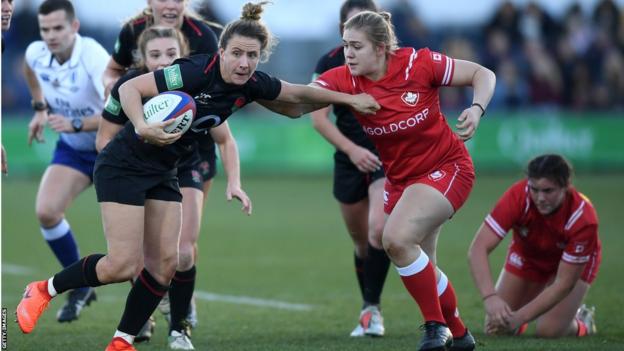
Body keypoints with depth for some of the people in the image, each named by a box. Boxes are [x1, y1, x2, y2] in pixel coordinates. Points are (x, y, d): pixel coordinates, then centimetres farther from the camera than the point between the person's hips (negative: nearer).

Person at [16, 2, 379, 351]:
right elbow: (129, 87, -28)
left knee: (164, 265, 0)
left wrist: (349, 98, 17)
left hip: (163, 173, 8)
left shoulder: (251, 85, -5)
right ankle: (44, 290, 7)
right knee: (123, 265, -14)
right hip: (124, 165, -8)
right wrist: (142, 128, -45)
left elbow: (299, 92, 13)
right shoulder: (196, 72, -27)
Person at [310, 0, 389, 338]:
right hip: (350, 160, 2)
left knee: (378, 230, -23)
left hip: (388, 157, -2)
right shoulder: (329, 64, -5)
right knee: (362, 243, 9)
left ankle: (372, 307, -12)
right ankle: (369, 311, 27)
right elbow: (318, 118, -9)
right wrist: (351, 149, -21)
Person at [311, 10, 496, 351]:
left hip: (445, 167, -6)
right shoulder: (344, 79, -14)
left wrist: (477, 109, -27)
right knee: (420, 265, 13)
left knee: (397, 238, -26)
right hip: (399, 177, 6)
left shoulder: (418, 64, -21)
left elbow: (483, 74, -10)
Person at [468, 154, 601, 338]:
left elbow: (564, 283, -34)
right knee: (497, 329, -4)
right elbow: (479, 248, -39)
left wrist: (520, 317, -43)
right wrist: (490, 297, -55)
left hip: (574, 263, -2)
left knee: (549, 330, -20)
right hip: (527, 255, 2)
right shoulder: (518, 197, -35)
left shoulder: (582, 217, -38)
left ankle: (582, 322, 15)